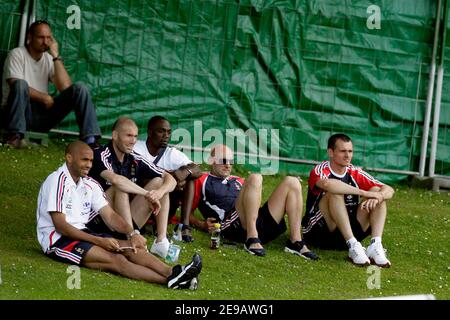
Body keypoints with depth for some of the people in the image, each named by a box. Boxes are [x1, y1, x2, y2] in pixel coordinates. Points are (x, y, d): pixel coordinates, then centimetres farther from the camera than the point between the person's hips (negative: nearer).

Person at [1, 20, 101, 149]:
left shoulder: (49, 59, 9)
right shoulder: (17, 54, -4)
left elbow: (65, 87, -7)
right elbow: (17, 86, -18)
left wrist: (56, 56, -10)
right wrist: (45, 98, -14)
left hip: (43, 115, 5)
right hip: (21, 112, -5)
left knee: (79, 89, -11)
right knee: (21, 83, -35)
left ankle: (90, 140, -22)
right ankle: (14, 136, -34)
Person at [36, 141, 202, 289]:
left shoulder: (90, 184, 11)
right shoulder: (57, 181, -14)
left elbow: (110, 215, 10)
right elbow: (61, 226, -19)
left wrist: (132, 233, -10)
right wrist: (99, 241, -21)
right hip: (57, 240, -8)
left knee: (132, 247, -13)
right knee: (115, 259, -26)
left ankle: (172, 273, -35)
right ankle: (171, 281, -42)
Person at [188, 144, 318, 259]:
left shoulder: (238, 181, 36)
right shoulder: (202, 182, 18)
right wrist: (202, 225, -7)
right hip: (234, 227, -6)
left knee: (292, 183, -3)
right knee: (254, 178, -26)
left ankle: (295, 241, -15)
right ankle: (252, 240, -35)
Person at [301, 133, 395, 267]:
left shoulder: (355, 173, 6)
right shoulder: (320, 170, -10)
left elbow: (389, 190, 0)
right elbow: (327, 184, -36)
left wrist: (378, 196, -25)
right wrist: (364, 193, -33)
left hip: (347, 232, 5)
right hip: (318, 233, -5)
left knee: (378, 193, -7)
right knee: (335, 192, -29)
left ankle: (375, 246, -26)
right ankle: (353, 247, -36)